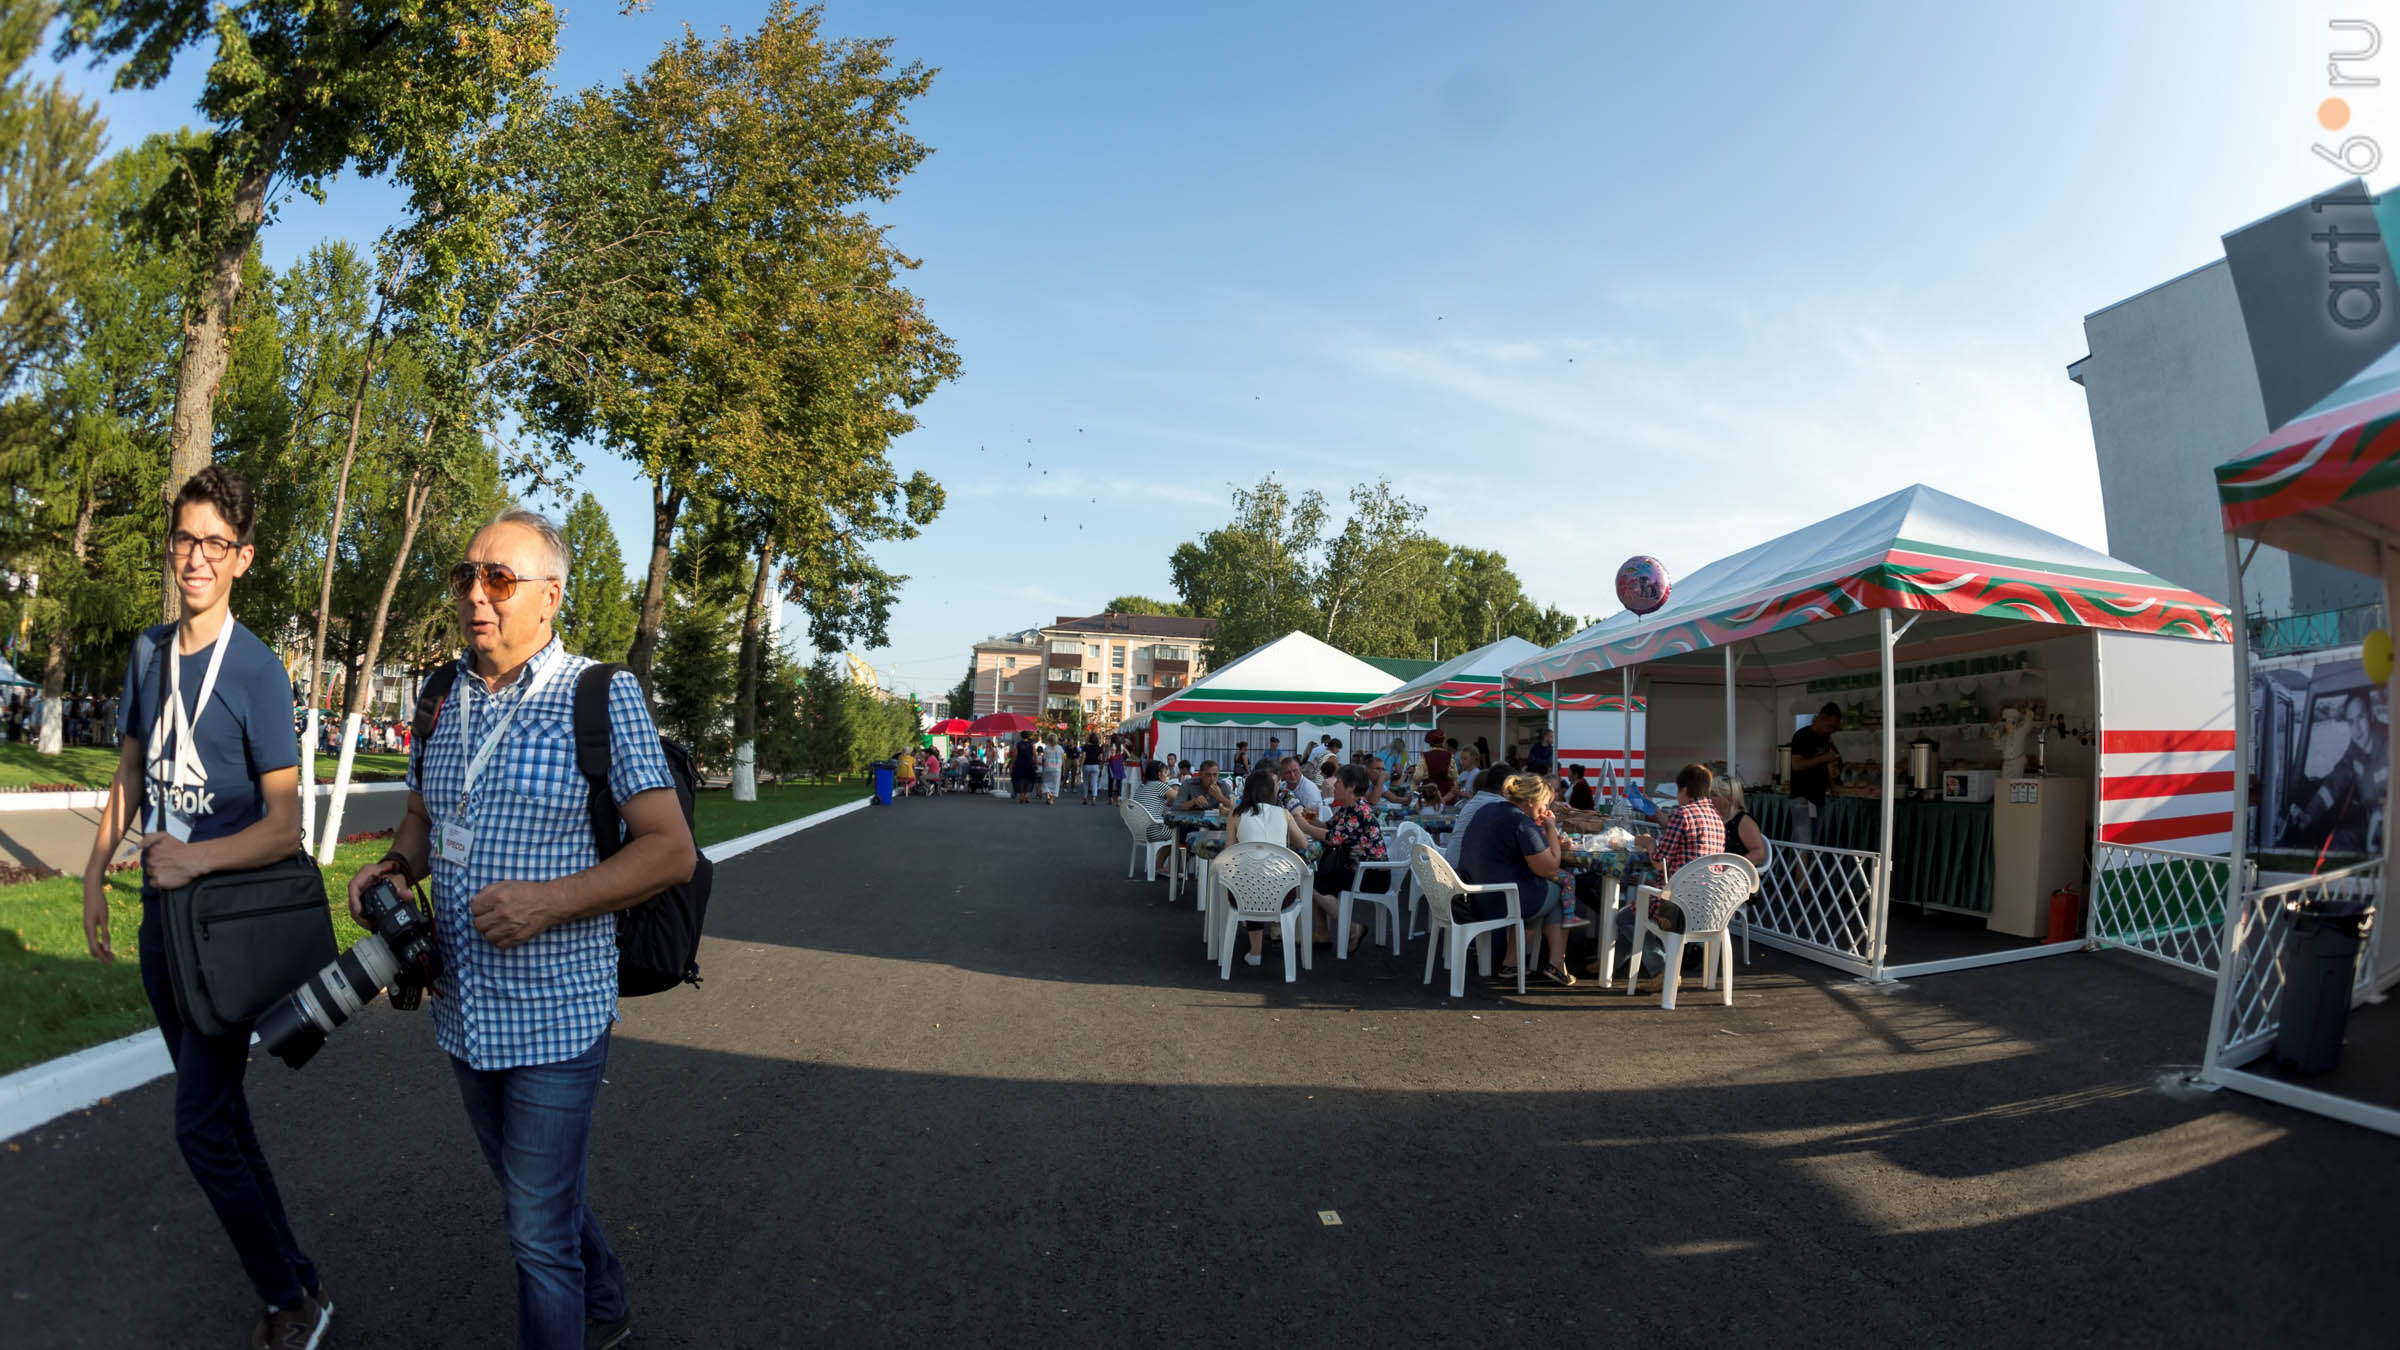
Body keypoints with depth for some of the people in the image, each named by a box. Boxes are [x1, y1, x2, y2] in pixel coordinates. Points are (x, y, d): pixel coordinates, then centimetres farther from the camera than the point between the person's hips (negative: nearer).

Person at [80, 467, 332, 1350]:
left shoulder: (257, 670, -15)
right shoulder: (148, 652, 6)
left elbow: (285, 827, -17)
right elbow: (131, 770, 18)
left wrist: (199, 857, -32)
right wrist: (95, 870, 15)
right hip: (162, 913, 7)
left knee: (201, 1126, -5)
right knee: (212, 1106, 16)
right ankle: (290, 1273, 32)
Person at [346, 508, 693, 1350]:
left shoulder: (603, 695, -13)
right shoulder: (448, 703, 6)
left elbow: (672, 850, -16)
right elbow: (423, 815, 21)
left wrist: (550, 900, -26)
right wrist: (397, 865, -1)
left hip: (554, 1018, -7)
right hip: (461, 1012, 7)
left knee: (540, 1229, 3)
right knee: (532, 1195, 25)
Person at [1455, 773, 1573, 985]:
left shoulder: (1483, 814, 11)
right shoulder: (1523, 823, -17)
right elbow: (1549, 868, -14)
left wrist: (1547, 836, 14)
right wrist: (1551, 827, -3)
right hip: (1503, 903, -8)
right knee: (1559, 892, 18)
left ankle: (1513, 962, 22)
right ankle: (1556, 964, 17)